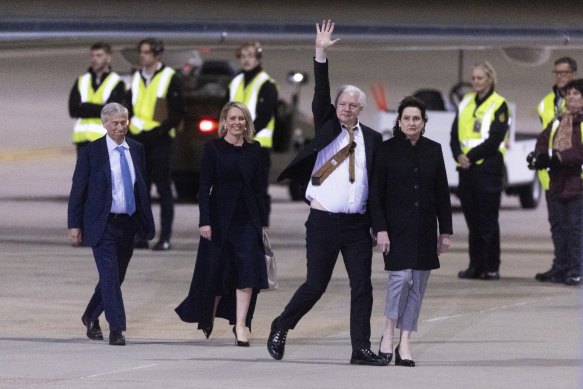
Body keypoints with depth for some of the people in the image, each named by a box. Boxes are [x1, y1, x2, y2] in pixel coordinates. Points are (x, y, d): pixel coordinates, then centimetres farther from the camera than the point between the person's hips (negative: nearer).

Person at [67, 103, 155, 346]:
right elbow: (77, 190, -4)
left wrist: (147, 222, 11)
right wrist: (74, 225, -8)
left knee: (116, 276, 14)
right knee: (110, 276, -12)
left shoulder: (136, 150, 8)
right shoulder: (92, 152, -5)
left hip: (128, 224, 5)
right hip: (103, 225, -5)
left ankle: (91, 317, 34)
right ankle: (116, 329, -12)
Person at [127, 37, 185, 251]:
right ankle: (141, 235, 9)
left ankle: (165, 237, -2)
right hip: (139, 141, 6)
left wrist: (162, 129, -15)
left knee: (164, 189, -4)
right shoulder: (137, 78, 15)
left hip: (160, 140, -6)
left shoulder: (170, 78, -3)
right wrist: (131, 126, 4)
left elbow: (178, 111, -5)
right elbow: (130, 107, 21)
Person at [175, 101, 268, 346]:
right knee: (216, 272, 6)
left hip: (247, 220, 3)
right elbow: (204, 187, -5)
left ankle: (240, 326, -9)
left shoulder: (253, 150, 8)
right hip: (220, 217, -3)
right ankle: (207, 320, 30)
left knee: (247, 273, -9)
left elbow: (257, 187, 12)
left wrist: (262, 221, 10)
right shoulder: (213, 148, -2)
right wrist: (205, 221, -12)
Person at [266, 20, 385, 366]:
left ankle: (361, 348, 2)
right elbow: (321, 95, -8)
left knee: (363, 287, -1)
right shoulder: (327, 127, 5)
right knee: (316, 285, 1)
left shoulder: (372, 139, 8)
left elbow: (379, 182, 7)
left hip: (357, 224, 2)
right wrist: (321, 55, -16)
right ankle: (281, 328, 22)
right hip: (324, 221, -2)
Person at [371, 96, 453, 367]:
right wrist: (380, 229, -11)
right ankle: (389, 332, 2)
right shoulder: (387, 150, -2)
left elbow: (442, 193, 11)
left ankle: (404, 344, 7)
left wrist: (445, 231, 7)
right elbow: (376, 193, -3)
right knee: (401, 276, -17)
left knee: (418, 283, 2)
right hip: (397, 227, -4)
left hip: (425, 229, 4)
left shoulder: (433, 151, 7)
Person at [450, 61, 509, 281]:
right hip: (467, 168, 6)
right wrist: (459, 155, -8)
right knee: (472, 219, 7)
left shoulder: (498, 105, -4)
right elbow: (455, 135, 11)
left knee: (488, 220, -6)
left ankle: (491, 268, -2)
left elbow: (495, 139, -13)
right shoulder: (465, 103, 15)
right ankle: (476, 266, 12)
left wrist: (471, 156, -16)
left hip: (488, 166, -6)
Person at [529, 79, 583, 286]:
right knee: (557, 225, 10)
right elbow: (543, 140, 12)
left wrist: (562, 157, -24)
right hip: (557, 182, 7)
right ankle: (561, 267, 17)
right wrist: (540, 157, -8)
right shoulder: (557, 122, 16)